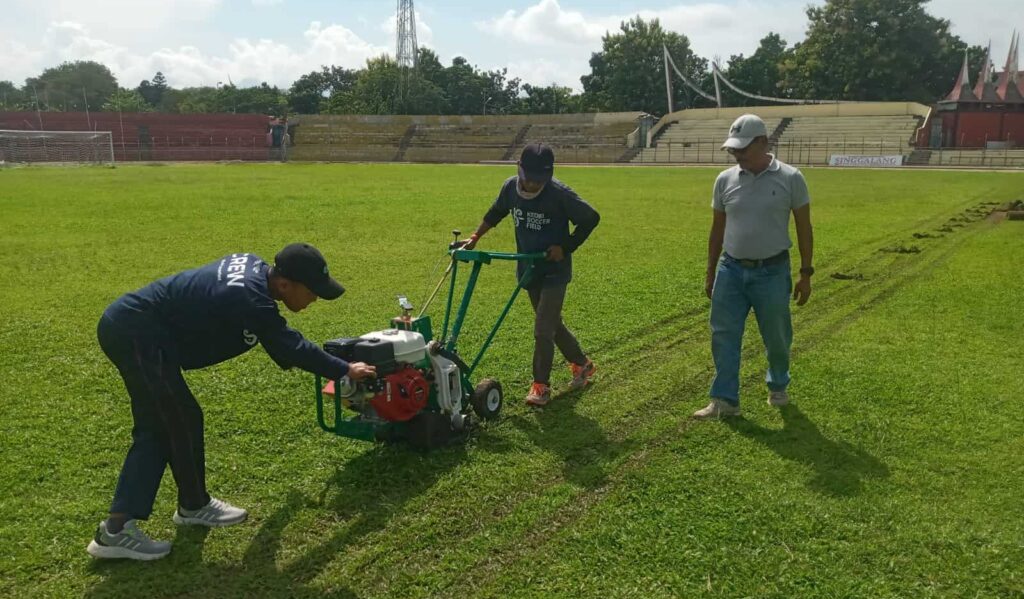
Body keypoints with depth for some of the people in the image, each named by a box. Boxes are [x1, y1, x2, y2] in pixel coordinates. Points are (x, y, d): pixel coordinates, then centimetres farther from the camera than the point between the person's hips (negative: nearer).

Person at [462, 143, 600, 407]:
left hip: (554, 271, -6)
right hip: (529, 269, 6)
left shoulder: (559, 194, -21)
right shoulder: (510, 187, -6)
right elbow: (496, 212, 14)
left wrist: (566, 248, -16)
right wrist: (475, 237, 7)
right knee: (552, 324, 17)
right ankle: (582, 364, 38)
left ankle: (541, 384, 7)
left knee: (543, 330, -8)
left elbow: (591, 218, -11)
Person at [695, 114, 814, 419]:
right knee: (723, 335, 0)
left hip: (772, 271, -2)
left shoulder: (790, 179, -6)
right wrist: (710, 274, 11)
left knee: (776, 336, 11)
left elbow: (804, 228, 0)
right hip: (731, 270, 3)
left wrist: (805, 274, -2)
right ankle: (725, 400, 8)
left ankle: (778, 386, 36)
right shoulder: (725, 179, 2)